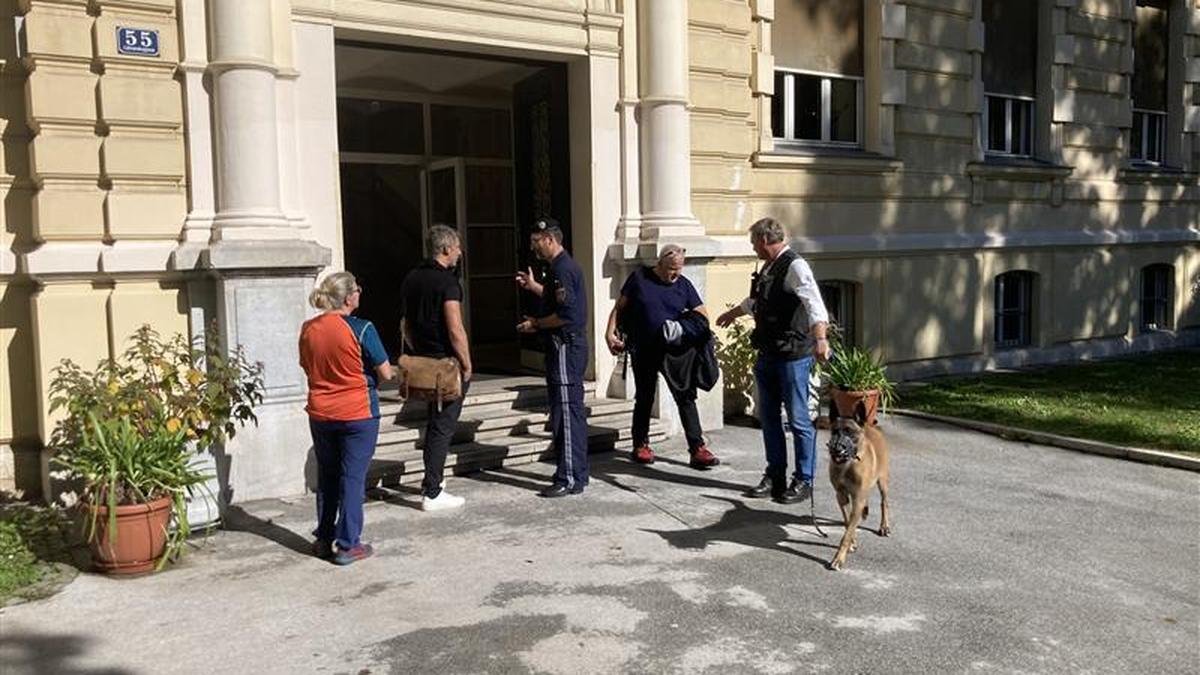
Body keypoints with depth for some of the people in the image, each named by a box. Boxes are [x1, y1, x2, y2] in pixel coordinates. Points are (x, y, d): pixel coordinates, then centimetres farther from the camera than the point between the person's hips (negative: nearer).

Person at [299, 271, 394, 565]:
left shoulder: (308, 329, 0)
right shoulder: (361, 329, -15)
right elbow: (386, 373, -10)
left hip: (320, 414, 5)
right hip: (358, 413, -5)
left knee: (326, 476, 18)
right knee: (353, 478, 3)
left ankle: (324, 539, 26)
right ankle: (347, 545, 7)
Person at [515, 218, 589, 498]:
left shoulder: (562, 269, -16)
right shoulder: (562, 266, 16)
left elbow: (566, 314, -24)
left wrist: (536, 324, -12)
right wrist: (533, 286, 27)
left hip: (565, 348, -11)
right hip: (569, 347, 11)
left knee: (566, 414, -6)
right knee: (573, 412, 14)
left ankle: (569, 480, -2)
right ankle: (577, 474, 22)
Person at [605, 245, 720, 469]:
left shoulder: (683, 284, 4)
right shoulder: (639, 278, -2)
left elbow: (702, 315, 6)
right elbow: (619, 308, 4)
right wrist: (610, 333, -8)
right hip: (643, 351, -1)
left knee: (686, 397, -3)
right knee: (644, 399, 10)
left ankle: (697, 449, -2)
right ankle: (641, 446, 25)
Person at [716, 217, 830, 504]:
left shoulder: (794, 267, -13)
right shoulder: (768, 268, 16)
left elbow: (814, 303, -28)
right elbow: (755, 301, 35)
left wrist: (820, 339, -44)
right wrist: (733, 313, 52)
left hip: (793, 355, -9)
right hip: (768, 354, 9)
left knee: (798, 419, -1)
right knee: (768, 416, 13)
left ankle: (804, 481, 12)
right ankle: (775, 476, 24)